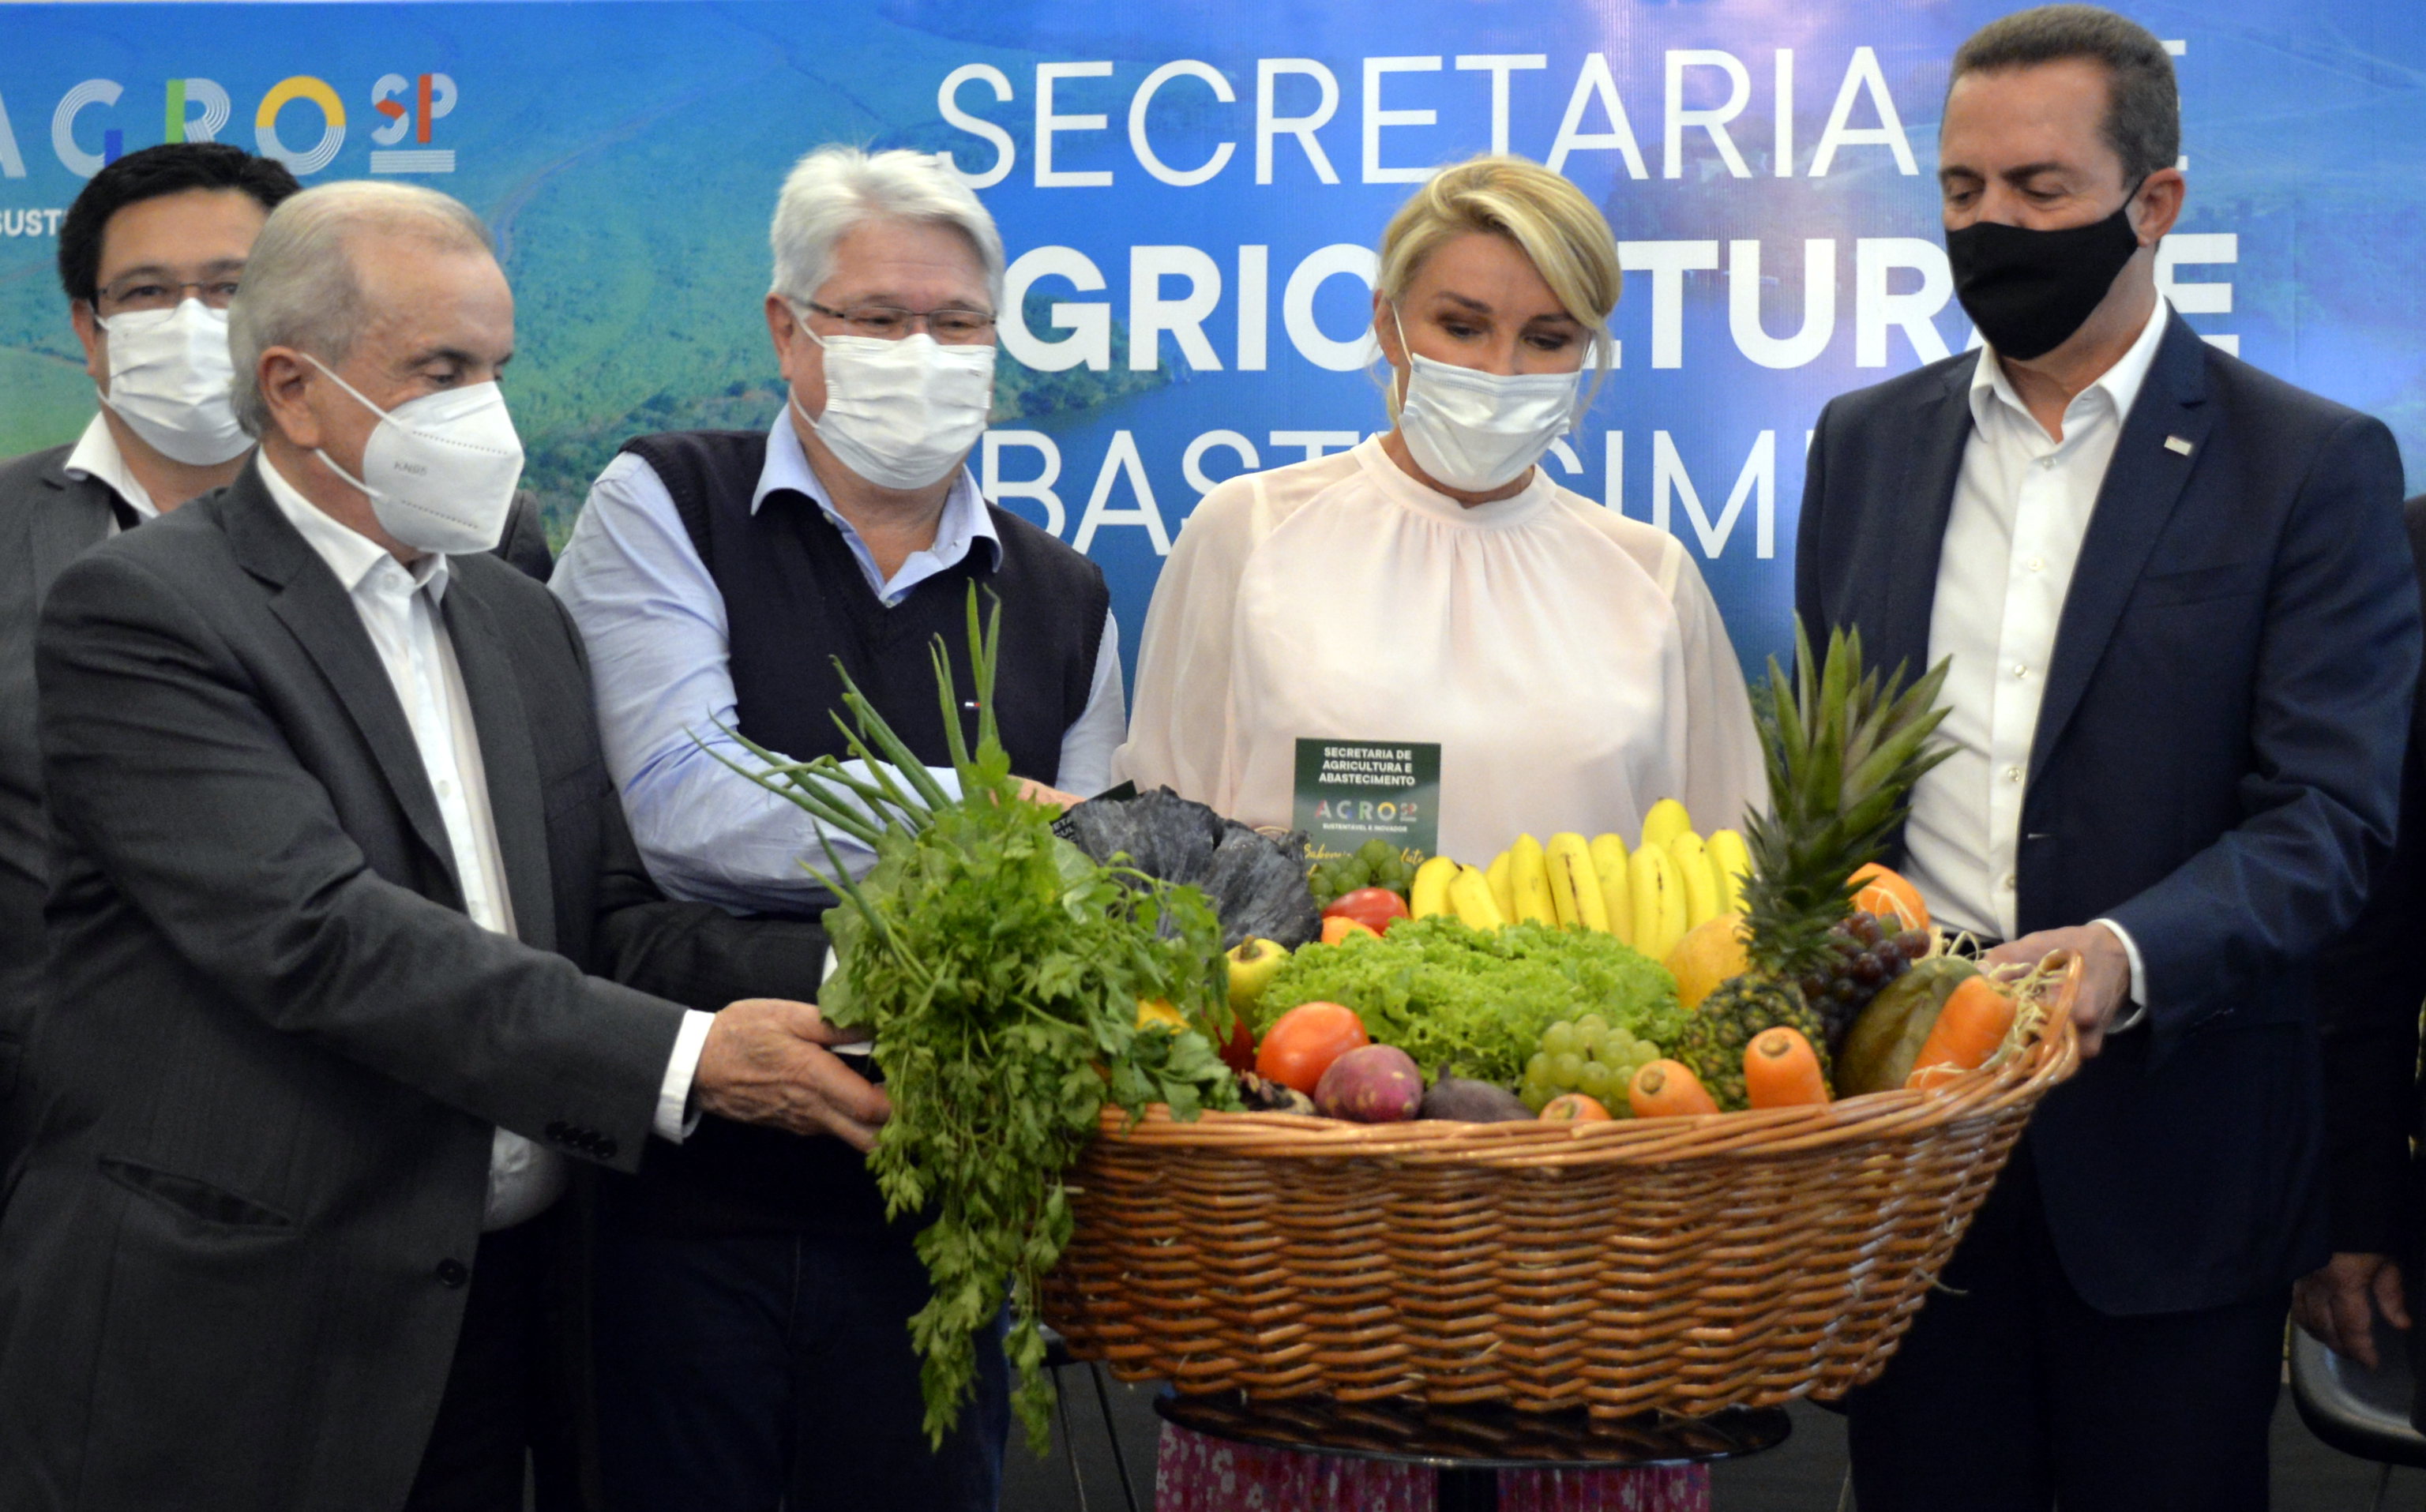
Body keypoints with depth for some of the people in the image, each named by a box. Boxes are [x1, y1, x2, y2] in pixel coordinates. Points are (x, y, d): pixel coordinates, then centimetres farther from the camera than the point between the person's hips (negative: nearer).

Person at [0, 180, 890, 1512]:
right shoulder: (138, 611, -10)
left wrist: (839, 981, -13)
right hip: (223, 1340, -6)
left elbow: (608, 913, 6)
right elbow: (317, 935, -22)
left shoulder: (522, 619, 13)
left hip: (488, 1309, 7)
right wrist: (686, 1058, -25)